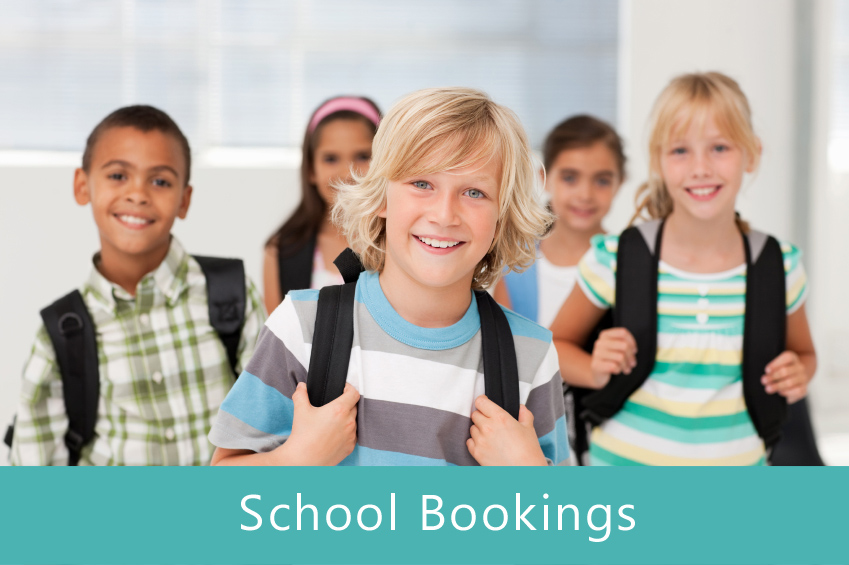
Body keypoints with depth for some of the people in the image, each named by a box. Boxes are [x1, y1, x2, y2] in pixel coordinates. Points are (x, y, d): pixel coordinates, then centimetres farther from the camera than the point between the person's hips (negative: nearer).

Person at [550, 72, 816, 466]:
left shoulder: (780, 267, -5)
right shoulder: (616, 261, -11)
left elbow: (804, 353, 13)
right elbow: (557, 344, 4)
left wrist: (798, 376, -9)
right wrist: (597, 371, -17)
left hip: (737, 465, 2)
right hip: (625, 463, -1)